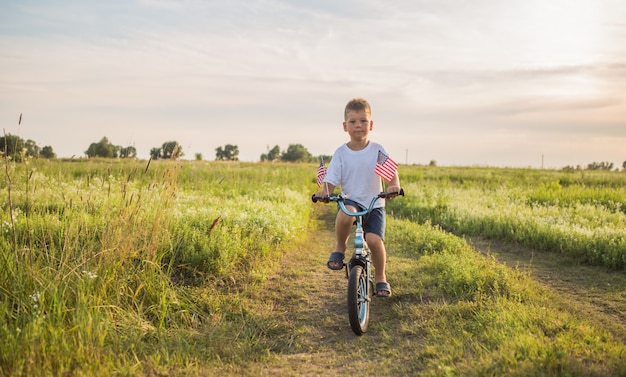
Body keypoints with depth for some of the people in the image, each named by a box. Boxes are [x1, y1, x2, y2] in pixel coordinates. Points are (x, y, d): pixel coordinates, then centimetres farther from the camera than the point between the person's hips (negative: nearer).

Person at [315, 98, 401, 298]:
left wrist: (394, 186, -30)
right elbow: (331, 180, -4)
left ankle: (381, 278, 8)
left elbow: (392, 172, -8)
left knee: (374, 240, -20)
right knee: (345, 214, -37)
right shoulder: (341, 153, -1)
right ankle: (340, 248, -6)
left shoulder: (377, 150, 0)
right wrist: (325, 191, -26)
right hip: (350, 201, 0)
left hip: (374, 204, 1)